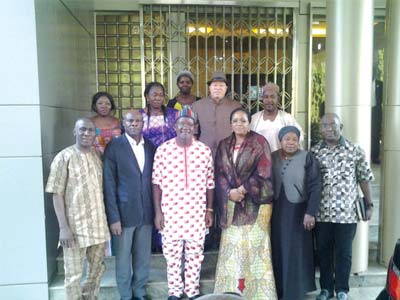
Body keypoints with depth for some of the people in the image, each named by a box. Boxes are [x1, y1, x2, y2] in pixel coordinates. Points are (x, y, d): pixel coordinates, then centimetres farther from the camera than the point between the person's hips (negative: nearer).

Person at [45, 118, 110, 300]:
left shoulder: (98, 155, 6)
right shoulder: (64, 157, -9)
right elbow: (57, 194, -10)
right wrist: (63, 228, -15)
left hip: (98, 224, 5)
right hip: (75, 226, -5)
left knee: (98, 268, 18)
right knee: (73, 274, 7)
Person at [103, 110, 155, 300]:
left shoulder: (150, 147, 6)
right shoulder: (114, 147, -7)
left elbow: (152, 181, 9)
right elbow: (109, 185, -10)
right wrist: (113, 217, -13)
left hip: (146, 213, 4)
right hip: (124, 213, -4)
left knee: (143, 257, 15)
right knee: (123, 259, 11)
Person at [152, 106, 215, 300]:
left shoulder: (204, 150, -1)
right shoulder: (163, 150, -5)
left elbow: (209, 183, 4)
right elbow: (157, 183, -2)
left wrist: (209, 210, 4)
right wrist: (157, 211, -3)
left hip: (197, 213, 1)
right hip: (171, 212, -1)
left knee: (195, 254, 13)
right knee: (172, 255, 12)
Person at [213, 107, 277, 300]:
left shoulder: (259, 142, -2)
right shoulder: (224, 145, 11)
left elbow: (263, 172, -10)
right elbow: (220, 173, 5)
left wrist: (243, 189, -15)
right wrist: (229, 192, -11)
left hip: (255, 201, -3)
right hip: (231, 202, 4)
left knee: (254, 245, -2)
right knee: (232, 245, 5)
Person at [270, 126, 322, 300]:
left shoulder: (307, 158, -8)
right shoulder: (272, 158, 3)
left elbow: (315, 187, -11)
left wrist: (310, 212, -16)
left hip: (298, 211, -3)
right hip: (277, 212, 4)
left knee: (295, 252, 5)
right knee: (278, 251, 11)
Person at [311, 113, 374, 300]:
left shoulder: (355, 151, -2)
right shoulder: (314, 152, 1)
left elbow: (364, 178, 5)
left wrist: (369, 204, 5)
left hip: (347, 212, -1)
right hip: (321, 212, 2)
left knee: (343, 253, 9)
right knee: (323, 251, 12)